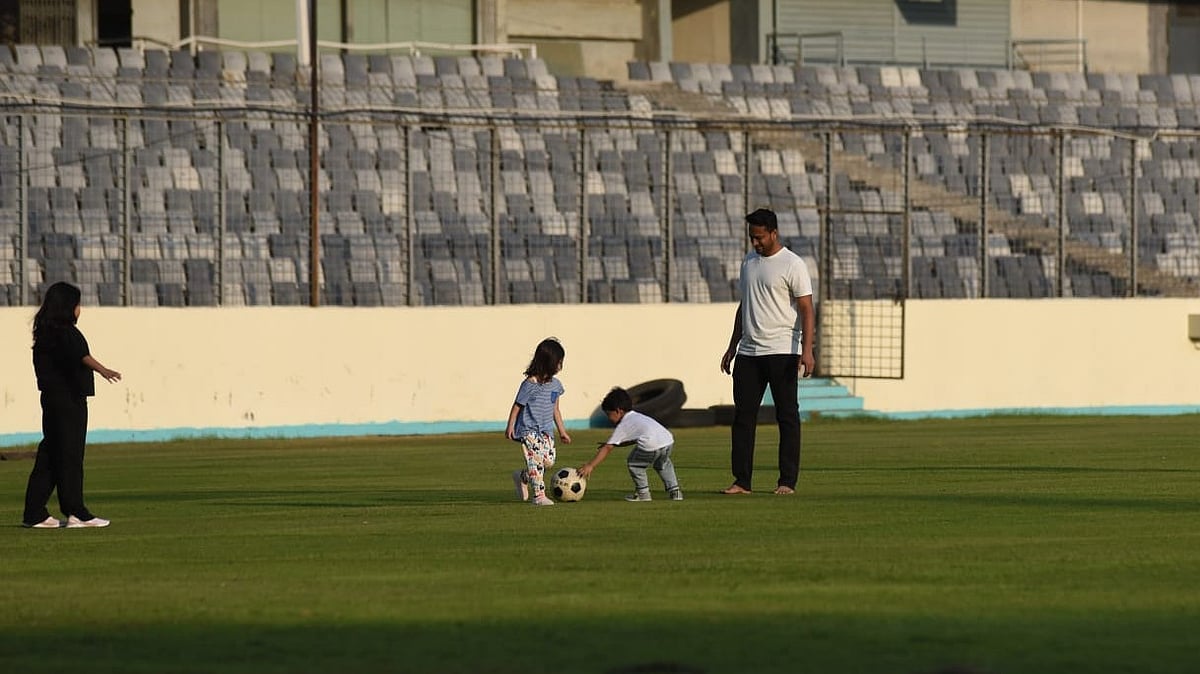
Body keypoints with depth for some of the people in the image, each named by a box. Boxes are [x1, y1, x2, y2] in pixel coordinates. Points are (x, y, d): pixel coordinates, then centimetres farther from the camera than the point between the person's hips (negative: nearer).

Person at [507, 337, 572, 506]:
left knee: (548, 460, -1)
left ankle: (522, 477, 23)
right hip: (529, 429, -7)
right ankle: (539, 495, -13)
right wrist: (510, 427, -8)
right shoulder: (530, 384, -14)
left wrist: (562, 431, 21)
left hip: (546, 430, 7)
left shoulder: (555, 384, 8)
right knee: (536, 460, -15)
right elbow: (517, 406, -7)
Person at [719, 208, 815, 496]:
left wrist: (806, 350, -22)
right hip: (748, 351, 7)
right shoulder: (748, 262, 15)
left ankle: (787, 481, 0)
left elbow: (806, 309, -11)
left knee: (787, 416, -3)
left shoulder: (792, 265, -7)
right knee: (743, 415, 3)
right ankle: (742, 481, 5)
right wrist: (732, 347, 20)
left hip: (782, 352, -7)